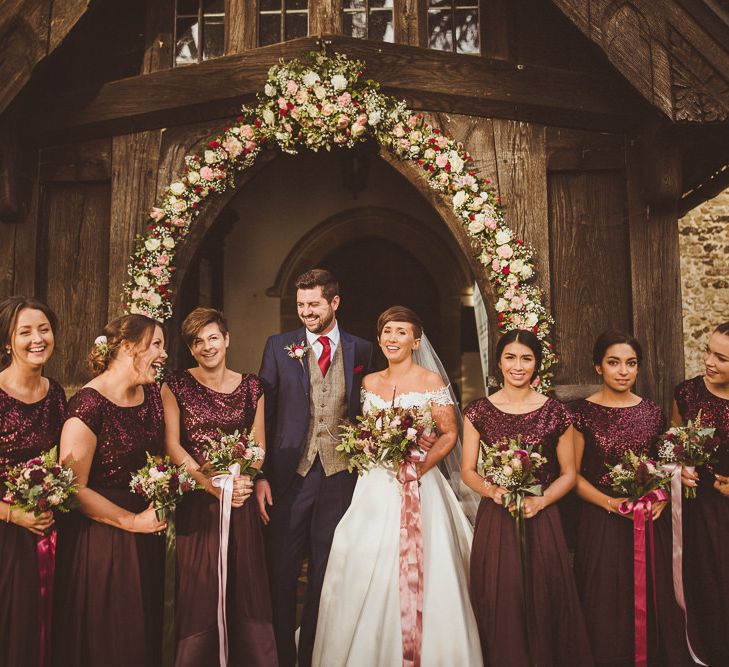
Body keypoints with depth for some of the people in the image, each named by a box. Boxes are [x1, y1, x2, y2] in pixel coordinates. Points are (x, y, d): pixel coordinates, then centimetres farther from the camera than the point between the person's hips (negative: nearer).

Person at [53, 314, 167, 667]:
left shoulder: (152, 393, 3)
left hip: (147, 536, 7)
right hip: (101, 539, -7)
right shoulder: (90, 402, -19)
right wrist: (133, 521, -15)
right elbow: (73, 487, -20)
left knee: (145, 633, 19)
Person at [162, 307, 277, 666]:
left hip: (243, 503, 2)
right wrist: (212, 484, -16)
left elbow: (259, 443, 6)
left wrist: (244, 479, -13)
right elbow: (172, 445, -5)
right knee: (198, 592, 4)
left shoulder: (252, 386, 7)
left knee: (246, 588, 8)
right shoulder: (176, 385, 0)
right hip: (195, 502, -2)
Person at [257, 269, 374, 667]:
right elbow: (263, 414, 0)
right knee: (282, 570, 8)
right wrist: (260, 474, -6)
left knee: (325, 572, 13)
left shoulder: (360, 351, 5)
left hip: (338, 473, 1)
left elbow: (364, 414, 9)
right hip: (289, 472, -1)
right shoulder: (279, 347, 2)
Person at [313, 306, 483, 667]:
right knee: (365, 567, 5)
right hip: (375, 485, 4)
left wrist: (420, 467, -17)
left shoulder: (431, 380, -3)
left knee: (419, 571, -2)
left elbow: (449, 434, -5)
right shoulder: (369, 382, 9)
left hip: (419, 484, -4)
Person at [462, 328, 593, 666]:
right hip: (494, 519, 0)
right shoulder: (479, 411, 1)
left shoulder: (555, 412, 0)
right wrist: (492, 490, -14)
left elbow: (569, 473, 5)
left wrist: (541, 500, -12)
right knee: (499, 605, 6)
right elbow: (469, 470, 5)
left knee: (544, 603, 6)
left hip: (541, 519, 0)